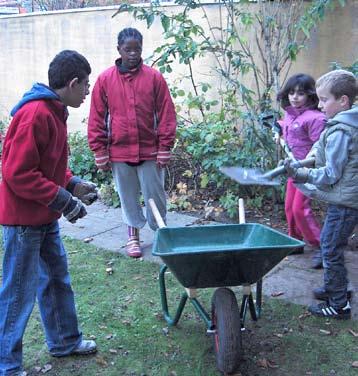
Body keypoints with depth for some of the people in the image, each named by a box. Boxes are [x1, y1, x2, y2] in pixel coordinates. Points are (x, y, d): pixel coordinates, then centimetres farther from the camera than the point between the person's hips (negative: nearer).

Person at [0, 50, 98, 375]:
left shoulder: (53, 112, 8)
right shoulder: (35, 114, -22)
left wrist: (73, 184, 5)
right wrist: (63, 200, -21)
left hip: (45, 218, 10)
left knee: (57, 279, 20)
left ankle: (65, 341, 36)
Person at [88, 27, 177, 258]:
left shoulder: (154, 78, -2)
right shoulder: (105, 80, 1)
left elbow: (166, 115, -2)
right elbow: (96, 119, 2)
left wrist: (164, 149, -5)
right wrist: (100, 152, 0)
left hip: (150, 151, -1)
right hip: (119, 152, 1)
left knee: (155, 195, 8)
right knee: (128, 197, 13)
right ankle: (133, 234, 30)